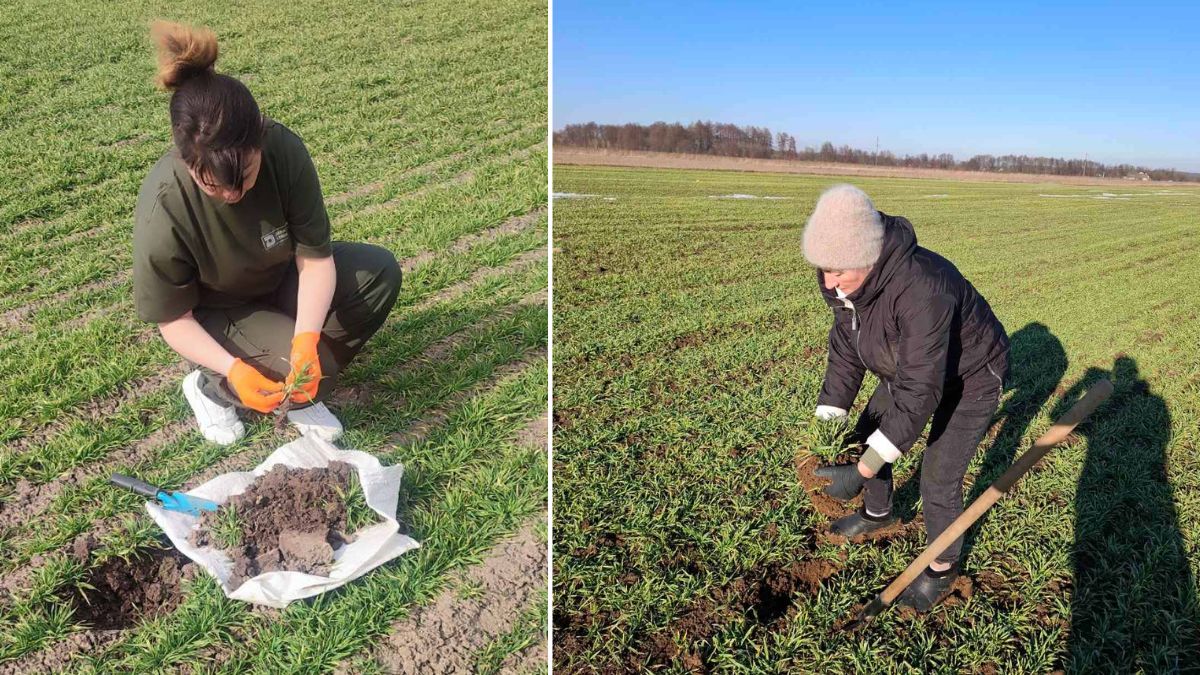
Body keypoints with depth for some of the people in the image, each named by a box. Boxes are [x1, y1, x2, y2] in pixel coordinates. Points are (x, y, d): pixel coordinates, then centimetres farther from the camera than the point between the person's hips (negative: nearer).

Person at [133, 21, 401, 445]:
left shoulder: (284, 151, -28)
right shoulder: (162, 211, -33)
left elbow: (315, 257, -22)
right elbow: (173, 319, -19)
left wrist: (306, 339, -35)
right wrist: (233, 369, -35)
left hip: (279, 279, 4)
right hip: (213, 314, -4)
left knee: (380, 271, -19)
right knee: (318, 367, -27)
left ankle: (295, 393, -1)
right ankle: (210, 385, 5)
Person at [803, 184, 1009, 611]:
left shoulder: (921, 290, -44)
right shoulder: (847, 278, -20)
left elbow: (920, 392, -41)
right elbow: (845, 348, -9)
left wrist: (862, 472, -40)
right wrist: (825, 426, -17)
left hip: (970, 376, -7)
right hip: (913, 364, 7)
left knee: (938, 480, -5)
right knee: (866, 436, 15)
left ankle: (942, 568, 24)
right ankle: (878, 513, 44)